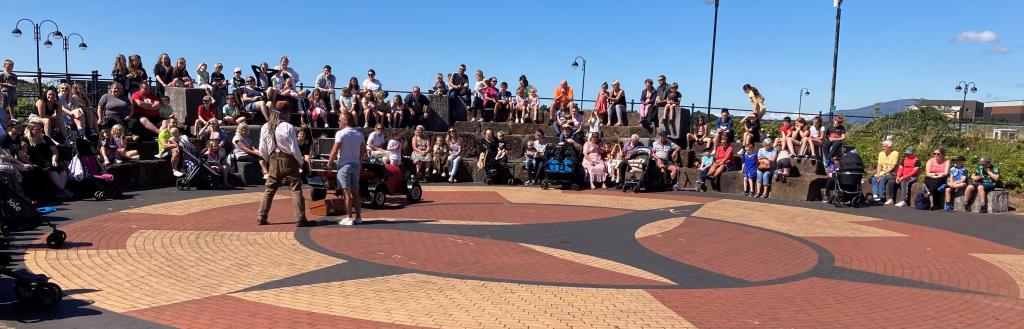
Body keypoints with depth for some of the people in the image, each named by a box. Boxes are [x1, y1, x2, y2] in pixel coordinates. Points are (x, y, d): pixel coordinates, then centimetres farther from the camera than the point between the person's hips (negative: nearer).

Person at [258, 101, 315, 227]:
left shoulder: (265, 128, 3)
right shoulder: (288, 127, -14)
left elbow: (262, 150, 5)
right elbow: (294, 149, -14)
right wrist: (301, 162, 1)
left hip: (273, 161, 5)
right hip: (288, 161, -5)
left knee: (269, 190, 15)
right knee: (296, 190, 0)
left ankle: (261, 218, 18)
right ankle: (301, 219, -2)